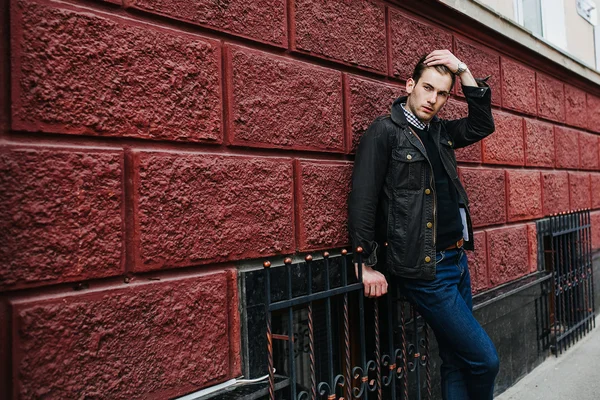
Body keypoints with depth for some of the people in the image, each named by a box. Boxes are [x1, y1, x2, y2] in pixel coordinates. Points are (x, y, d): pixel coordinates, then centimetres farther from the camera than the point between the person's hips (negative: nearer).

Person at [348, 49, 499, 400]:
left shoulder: (439, 132, 12)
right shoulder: (386, 131, -9)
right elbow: (363, 199, -13)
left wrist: (462, 69, 7)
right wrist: (369, 264, -15)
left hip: (458, 260, 7)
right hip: (424, 269, -7)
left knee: (457, 360, 16)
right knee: (484, 358, 0)